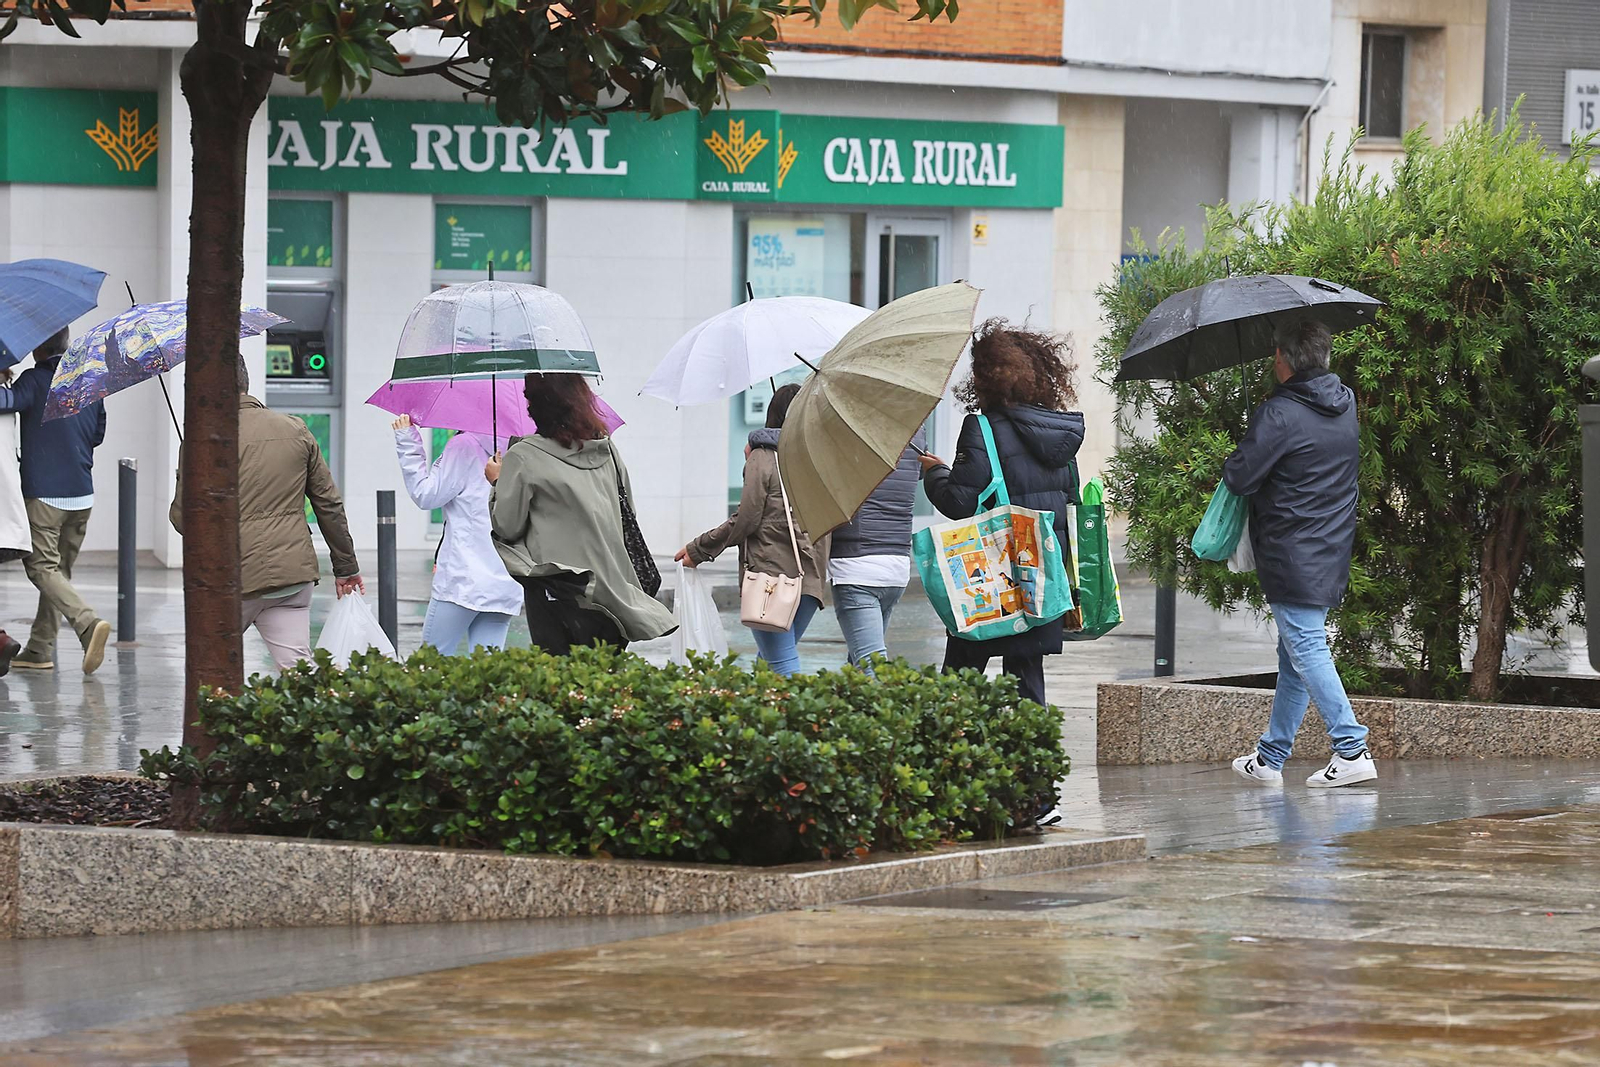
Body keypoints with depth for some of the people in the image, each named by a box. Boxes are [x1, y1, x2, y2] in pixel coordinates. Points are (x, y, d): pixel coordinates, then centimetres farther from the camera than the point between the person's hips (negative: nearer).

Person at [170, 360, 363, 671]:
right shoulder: (296, 431, 8)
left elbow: (183, 517, -5)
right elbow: (329, 504, 12)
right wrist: (346, 567, 20)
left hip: (235, 580, -3)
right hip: (294, 572, 3)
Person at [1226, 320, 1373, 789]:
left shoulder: (1280, 415, -18)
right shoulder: (1345, 405, 7)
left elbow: (1239, 478, -16)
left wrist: (1234, 460, 7)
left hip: (1292, 555, -8)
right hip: (1332, 553, 8)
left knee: (1307, 651, -8)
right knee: (1295, 654, 14)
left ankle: (1352, 750, -16)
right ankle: (1270, 758, 22)